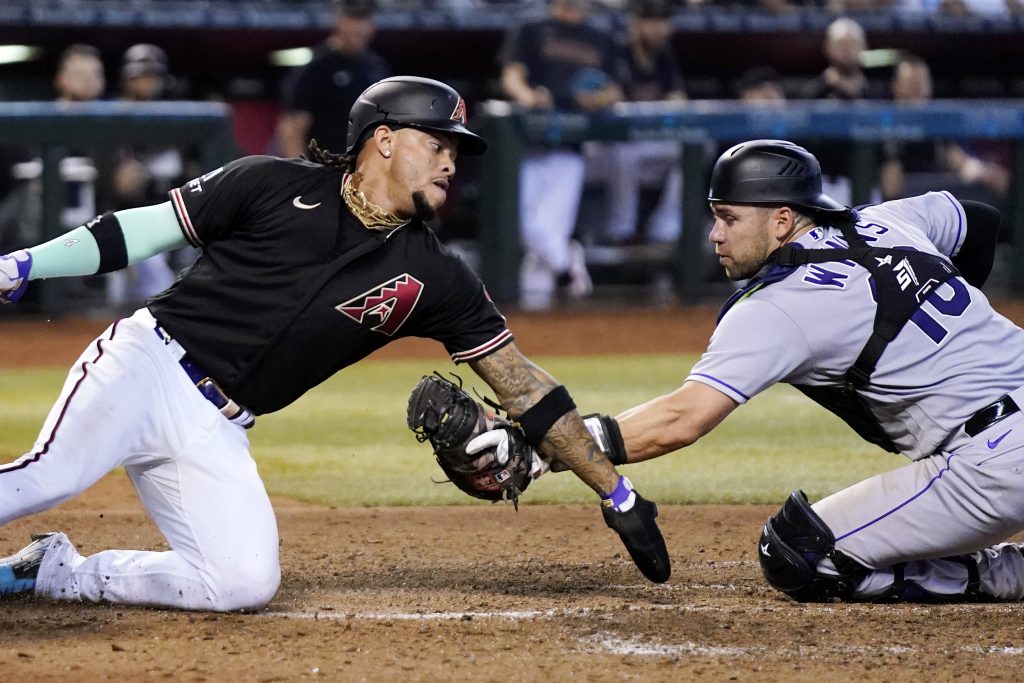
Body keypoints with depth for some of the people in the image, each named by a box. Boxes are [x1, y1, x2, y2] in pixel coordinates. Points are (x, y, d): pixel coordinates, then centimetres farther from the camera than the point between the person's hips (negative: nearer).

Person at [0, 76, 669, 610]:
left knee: (245, 582, -16)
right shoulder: (275, 186, -1)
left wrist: (616, 493, 9)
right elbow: (144, 229, 2)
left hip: (214, 434, 5)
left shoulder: (432, 277, 8)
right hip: (147, 365, -4)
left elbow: (521, 382, 10)